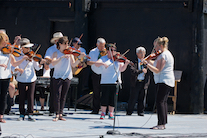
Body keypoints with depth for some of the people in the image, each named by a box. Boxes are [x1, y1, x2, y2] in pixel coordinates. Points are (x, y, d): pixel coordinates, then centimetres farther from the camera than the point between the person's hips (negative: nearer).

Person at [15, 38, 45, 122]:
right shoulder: (18, 56, -2)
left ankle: (30, 114, 3)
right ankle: (22, 114, 14)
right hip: (21, 79, 0)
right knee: (22, 97, 5)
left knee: (30, 97, -3)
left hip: (31, 79, 0)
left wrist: (40, 64, -19)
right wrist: (17, 69, -24)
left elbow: (37, 68, 1)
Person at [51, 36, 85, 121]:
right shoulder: (56, 53, -1)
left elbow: (73, 65, 0)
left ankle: (60, 114, 11)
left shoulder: (69, 53, 6)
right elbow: (53, 63, -18)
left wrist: (80, 58, -15)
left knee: (63, 97, 6)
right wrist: (62, 57, -28)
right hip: (58, 77, -3)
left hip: (67, 77, 3)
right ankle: (57, 115, -5)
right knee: (57, 96, -8)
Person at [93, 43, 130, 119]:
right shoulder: (104, 58, 4)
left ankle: (111, 113, 12)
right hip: (105, 82, -1)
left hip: (115, 82, 1)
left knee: (113, 98, 2)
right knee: (105, 98, -3)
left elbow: (121, 69, 2)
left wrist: (125, 64, -16)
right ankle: (103, 113, 7)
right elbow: (96, 64, -12)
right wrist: (103, 63, -30)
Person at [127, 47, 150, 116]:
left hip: (143, 83, 2)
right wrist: (141, 71, -26)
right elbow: (133, 71, -15)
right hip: (135, 83, -2)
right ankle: (129, 112, 10)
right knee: (133, 98, 0)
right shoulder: (134, 62, 0)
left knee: (142, 99, 5)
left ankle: (140, 112, 14)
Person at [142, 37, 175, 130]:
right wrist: (151, 63, 16)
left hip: (163, 82, -11)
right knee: (163, 102, 13)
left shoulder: (163, 55, -15)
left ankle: (161, 124, -15)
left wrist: (147, 64, -20)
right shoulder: (168, 54, 19)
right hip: (169, 82, 11)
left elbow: (157, 71, -20)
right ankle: (163, 123, 15)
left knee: (159, 101, -12)